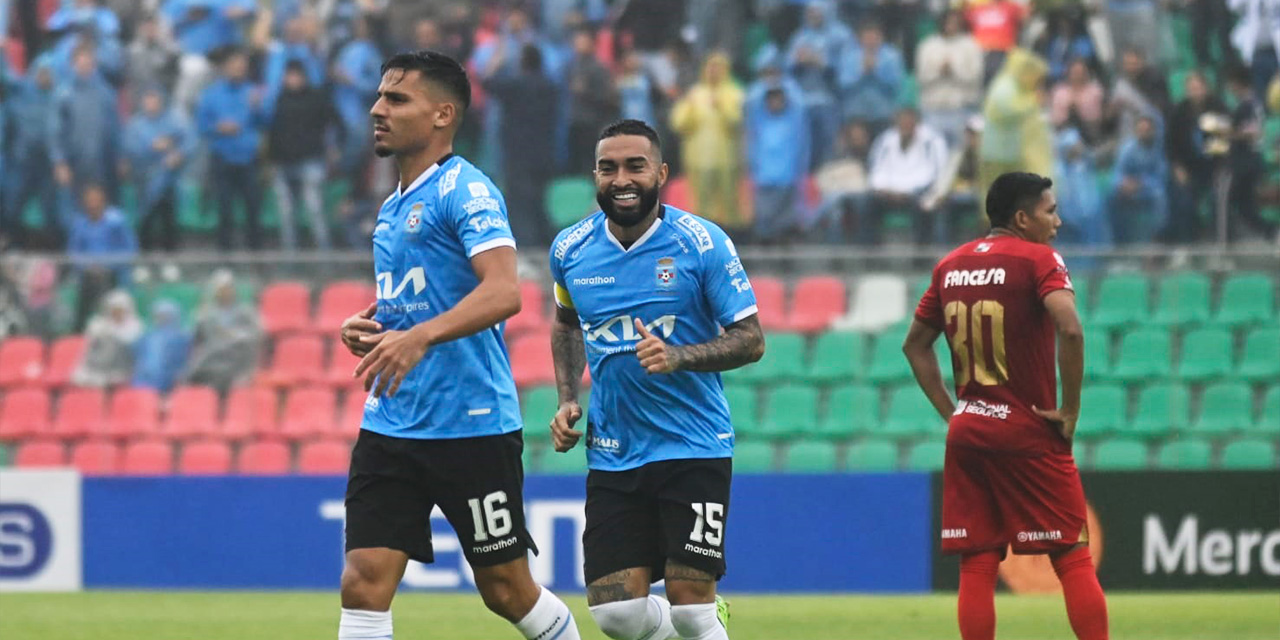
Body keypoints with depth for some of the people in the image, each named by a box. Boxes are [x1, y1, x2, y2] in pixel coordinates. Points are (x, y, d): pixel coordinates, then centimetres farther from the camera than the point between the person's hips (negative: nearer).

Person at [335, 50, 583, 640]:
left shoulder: (466, 190, -11)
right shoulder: (392, 209, 16)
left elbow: (503, 292, -25)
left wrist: (419, 337, -38)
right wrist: (367, 327, 6)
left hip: (473, 429, -7)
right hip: (391, 429, 7)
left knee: (507, 590, 4)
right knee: (363, 583, -6)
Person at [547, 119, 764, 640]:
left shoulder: (702, 245, -8)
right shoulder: (571, 250, 4)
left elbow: (750, 340, -6)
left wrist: (677, 357, -22)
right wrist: (567, 401, 11)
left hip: (693, 446, -3)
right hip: (612, 454, 4)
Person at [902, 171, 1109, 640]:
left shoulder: (951, 265, 11)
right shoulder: (1037, 259, -8)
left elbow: (915, 345, 18)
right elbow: (1069, 329, -23)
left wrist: (951, 413, 15)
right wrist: (1070, 411, -14)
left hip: (966, 431, 5)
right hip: (1029, 434, -5)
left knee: (976, 564, 5)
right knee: (1073, 558, 0)